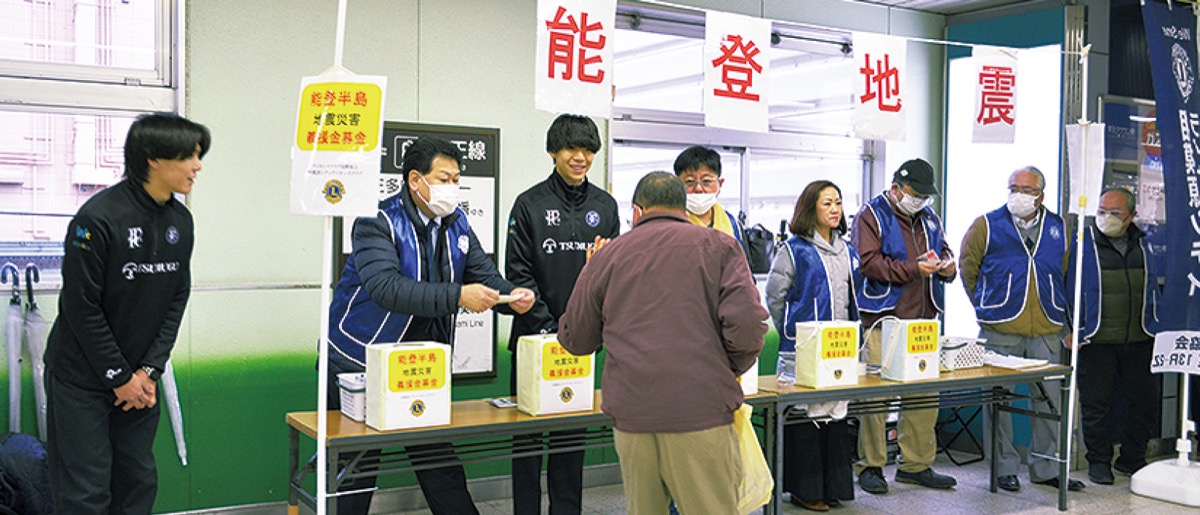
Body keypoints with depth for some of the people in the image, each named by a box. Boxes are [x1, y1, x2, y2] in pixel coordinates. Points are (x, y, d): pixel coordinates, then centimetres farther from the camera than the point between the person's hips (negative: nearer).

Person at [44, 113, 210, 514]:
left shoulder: (181, 221, 2)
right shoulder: (99, 218, -19)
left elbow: (177, 298, 4)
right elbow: (82, 306, -18)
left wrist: (149, 370, -5)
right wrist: (119, 378, -12)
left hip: (139, 378, 6)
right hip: (82, 378, -6)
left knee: (139, 482, 11)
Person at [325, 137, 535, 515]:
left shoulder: (456, 222, 5)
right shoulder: (378, 222, -17)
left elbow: (486, 276, 6)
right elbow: (387, 288, -32)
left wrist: (513, 297, -17)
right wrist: (457, 296, -39)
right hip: (360, 364, -6)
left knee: (440, 465, 11)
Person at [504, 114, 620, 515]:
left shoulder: (605, 206, 9)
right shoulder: (530, 204, -3)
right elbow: (518, 273, -7)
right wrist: (547, 328, -14)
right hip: (534, 336, -3)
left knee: (572, 434, 11)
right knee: (527, 433, 3)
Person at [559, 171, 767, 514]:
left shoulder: (608, 255, 11)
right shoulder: (719, 246, 6)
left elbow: (575, 340, 18)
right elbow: (748, 328, -7)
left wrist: (590, 276, 33)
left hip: (630, 417, 3)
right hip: (701, 413, -2)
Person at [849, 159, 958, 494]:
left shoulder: (928, 217, 19)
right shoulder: (872, 215, -3)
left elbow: (944, 251, 28)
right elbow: (869, 263, -14)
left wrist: (948, 266, 4)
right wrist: (914, 268, -16)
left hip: (923, 320, 7)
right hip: (884, 319, -7)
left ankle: (916, 464, 19)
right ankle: (870, 466, 5)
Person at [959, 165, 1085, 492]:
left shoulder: (1059, 229, 10)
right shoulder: (987, 226, 0)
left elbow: (1067, 277, 20)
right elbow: (968, 267, 8)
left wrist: (1067, 322, 17)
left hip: (1047, 331, 3)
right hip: (999, 331, -3)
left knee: (1051, 399, 8)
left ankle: (1046, 468, 20)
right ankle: (1004, 467, 14)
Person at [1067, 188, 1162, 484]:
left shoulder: (1141, 246, 10)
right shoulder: (1084, 244, -3)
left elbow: (1152, 290, 19)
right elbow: (1070, 289, -2)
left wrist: (1156, 328, 13)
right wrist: (1073, 330, -8)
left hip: (1139, 341, 4)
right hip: (1097, 342, -4)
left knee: (1146, 401, 9)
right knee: (1096, 404, 3)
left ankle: (1132, 459, 25)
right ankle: (1099, 462, 17)